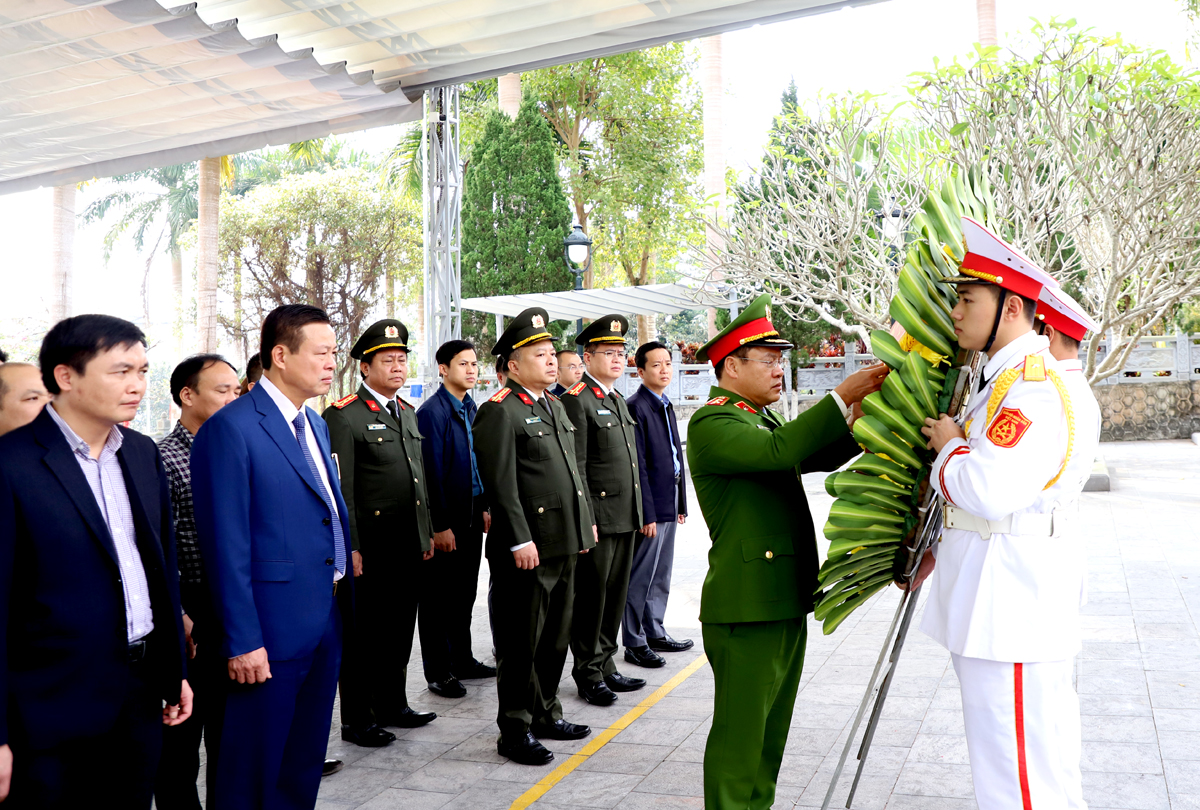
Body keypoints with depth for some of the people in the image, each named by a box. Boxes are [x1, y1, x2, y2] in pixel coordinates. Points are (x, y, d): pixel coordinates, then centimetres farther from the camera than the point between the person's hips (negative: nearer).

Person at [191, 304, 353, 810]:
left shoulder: (313, 423, 12)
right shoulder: (231, 428, -15)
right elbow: (226, 544, -17)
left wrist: (344, 595, 12)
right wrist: (242, 640, -18)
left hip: (327, 616, 8)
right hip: (272, 623, -8)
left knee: (306, 756, 20)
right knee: (254, 767, 8)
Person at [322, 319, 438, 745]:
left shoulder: (407, 412, 15)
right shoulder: (343, 416, -10)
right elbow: (339, 489, -14)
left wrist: (426, 533, 18)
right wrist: (350, 548, -18)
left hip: (409, 548, 8)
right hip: (370, 550, -7)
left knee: (400, 630, 17)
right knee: (363, 634, 5)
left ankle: (392, 705, 33)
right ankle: (357, 720, 19)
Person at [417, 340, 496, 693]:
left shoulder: (471, 408, 11)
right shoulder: (432, 412, -13)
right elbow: (431, 472, -16)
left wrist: (484, 507, 11)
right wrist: (441, 526, -17)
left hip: (471, 517, 7)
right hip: (445, 521, -7)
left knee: (464, 594, 17)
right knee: (439, 598, 5)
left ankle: (462, 660, 30)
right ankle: (438, 671, 16)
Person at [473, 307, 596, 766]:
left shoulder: (555, 407, 16)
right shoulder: (500, 411, -12)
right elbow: (501, 484, -18)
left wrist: (586, 522, 17)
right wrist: (520, 541, -21)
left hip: (564, 544, 9)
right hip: (527, 548, -9)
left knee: (556, 637, 18)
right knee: (522, 642, 2)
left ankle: (545, 714, 32)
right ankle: (515, 730, 15)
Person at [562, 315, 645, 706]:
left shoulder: (619, 400, 17)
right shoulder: (576, 400, -11)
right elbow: (575, 466, -16)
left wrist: (638, 513, 19)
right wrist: (585, 519, -18)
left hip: (625, 518, 9)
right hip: (597, 518, -8)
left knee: (615, 596, 15)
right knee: (590, 596, 2)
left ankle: (606, 665, 27)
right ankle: (588, 673, 14)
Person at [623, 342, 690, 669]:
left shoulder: (666, 406, 15)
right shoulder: (636, 408, -13)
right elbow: (638, 466, -17)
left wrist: (680, 505, 16)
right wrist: (646, 514, -19)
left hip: (668, 505, 9)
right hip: (650, 506, -9)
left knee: (661, 576, 16)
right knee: (640, 578, 0)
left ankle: (655, 633, 28)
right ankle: (634, 643, 10)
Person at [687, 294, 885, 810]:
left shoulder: (762, 419, 18)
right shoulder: (711, 423, -12)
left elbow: (823, 457, 12)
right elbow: (778, 451, -28)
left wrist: (860, 418, -5)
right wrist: (842, 396, -26)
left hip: (785, 602, 10)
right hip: (746, 607, -10)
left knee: (771, 730, 19)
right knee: (739, 736, -1)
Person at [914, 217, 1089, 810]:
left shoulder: (1035, 387, -19)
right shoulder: (999, 380, 15)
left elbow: (990, 489, -31)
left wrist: (948, 447, -12)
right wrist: (937, 546, 21)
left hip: (1013, 598, -11)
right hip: (989, 593, 11)